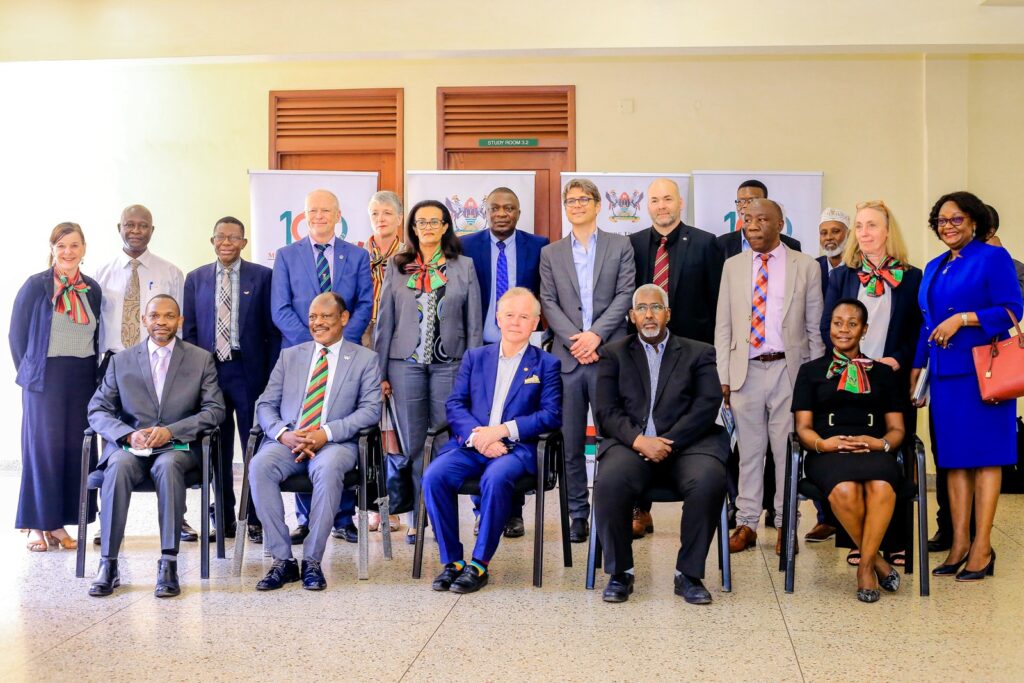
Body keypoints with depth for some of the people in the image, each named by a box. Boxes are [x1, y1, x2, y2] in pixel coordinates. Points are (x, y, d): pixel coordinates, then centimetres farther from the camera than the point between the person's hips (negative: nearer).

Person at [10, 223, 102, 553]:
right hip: (45, 379, -3)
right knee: (43, 448, -1)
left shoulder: (92, 289, 8)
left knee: (75, 448, 3)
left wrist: (93, 373, 5)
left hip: (83, 379, 4)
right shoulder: (35, 286, -2)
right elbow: (17, 334, 2)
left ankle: (59, 523, 12)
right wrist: (30, 372, 1)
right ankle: (37, 525, 7)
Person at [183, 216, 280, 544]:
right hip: (208, 371, 3)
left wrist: (272, 375, -6)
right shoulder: (195, 279, 10)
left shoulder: (262, 276, 2)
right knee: (217, 450, 8)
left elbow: (273, 330, 1)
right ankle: (225, 520, 17)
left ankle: (256, 519, 9)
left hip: (249, 372, -2)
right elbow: (189, 330, 12)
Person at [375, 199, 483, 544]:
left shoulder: (463, 267, 6)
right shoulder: (397, 267, 7)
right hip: (405, 363, 1)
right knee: (413, 442, 3)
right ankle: (416, 519, 10)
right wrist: (380, 372, 3)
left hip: (449, 364, -1)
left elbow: (474, 323, 6)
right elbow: (384, 321, 7)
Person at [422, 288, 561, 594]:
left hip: (517, 447, -3)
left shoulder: (546, 364, 10)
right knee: (434, 475, -26)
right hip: (470, 445, 3)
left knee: (495, 478, -35)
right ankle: (452, 560, -13)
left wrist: (502, 430, -14)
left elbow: (551, 415, -2)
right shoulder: (474, 357, 18)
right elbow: (454, 404, 8)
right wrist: (476, 435, -12)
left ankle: (479, 565, -22)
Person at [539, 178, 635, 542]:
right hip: (567, 358, 2)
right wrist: (573, 339, -10)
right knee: (571, 444, 5)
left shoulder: (620, 246, 8)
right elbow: (549, 304, 5)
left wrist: (596, 335, -12)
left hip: (608, 354, -2)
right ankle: (578, 514, 14)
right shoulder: (550, 253, 13)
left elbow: (625, 295, -1)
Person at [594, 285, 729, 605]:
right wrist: (639, 440, -13)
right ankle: (620, 572, -10)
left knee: (709, 482, -32)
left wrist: (669, 442, -12)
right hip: (631, 443, 0)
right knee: (609, 482, -32)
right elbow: (607, 411, 6)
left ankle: (689, 573, -12)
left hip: (686, 444, 0)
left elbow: (708, 405, 2)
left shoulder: (699, 353, 16)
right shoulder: (614, 353, 17)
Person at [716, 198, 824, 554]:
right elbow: (723, 327, 8)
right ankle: (747, 524, 16)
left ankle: (785, 525, 15)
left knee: (787, 450, 4)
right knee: (749, 451, 8)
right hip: (745, 371, 2)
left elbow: (815, 328, 4)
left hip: (788, 370, -2)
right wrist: (724, 377, 2)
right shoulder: (732, 266, 9)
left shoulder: (806, 267, 4)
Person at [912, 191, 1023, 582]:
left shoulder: (993, 258, -2)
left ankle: (982, 546, 1)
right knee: (953, 456, 6)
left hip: (982, 371, -7)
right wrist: (917, 367, 19)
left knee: (984, 454, -3)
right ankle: (959, 542, 11)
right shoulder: (934, 268, 18)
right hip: (944, 373, 7)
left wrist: (962, 319, -18)